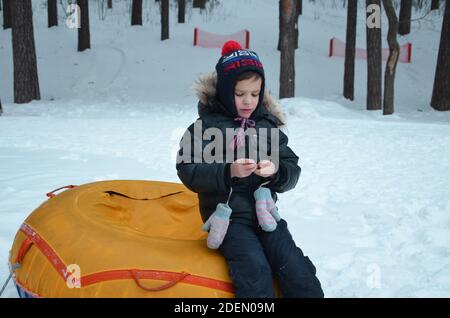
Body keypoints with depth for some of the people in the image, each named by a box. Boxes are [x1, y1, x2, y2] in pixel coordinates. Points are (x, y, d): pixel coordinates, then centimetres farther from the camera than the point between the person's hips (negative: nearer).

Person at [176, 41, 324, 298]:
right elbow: (188, 171, -10)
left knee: (294, 265, -16)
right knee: (254, 267, -26)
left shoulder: (269, 125, 10)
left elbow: (292, 172, 7)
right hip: (228, 216, -3)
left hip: (263, 211, 4)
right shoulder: (207, 125, 0)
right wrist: (228, 172, -26)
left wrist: (276, 171, -17)